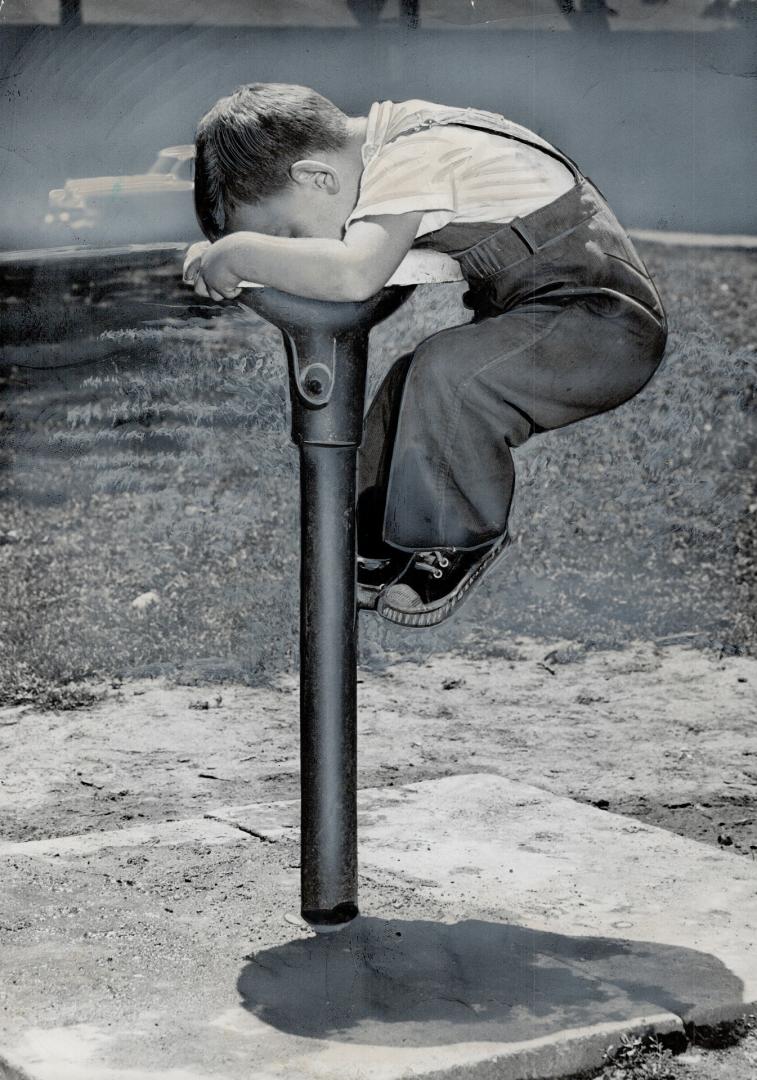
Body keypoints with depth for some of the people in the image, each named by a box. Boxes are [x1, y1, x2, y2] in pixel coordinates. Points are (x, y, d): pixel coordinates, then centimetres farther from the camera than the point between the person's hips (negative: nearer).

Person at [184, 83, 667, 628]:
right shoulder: (395, 132, 5)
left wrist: (238, 252, -28)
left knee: (446, 371, -27)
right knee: (412, 385, 8)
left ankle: (465, 539, -6)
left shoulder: (407, 162, -23)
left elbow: (352, 275, -41)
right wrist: (218, 251, 1)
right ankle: (380, 554, 20)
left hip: (610, 325, -10)